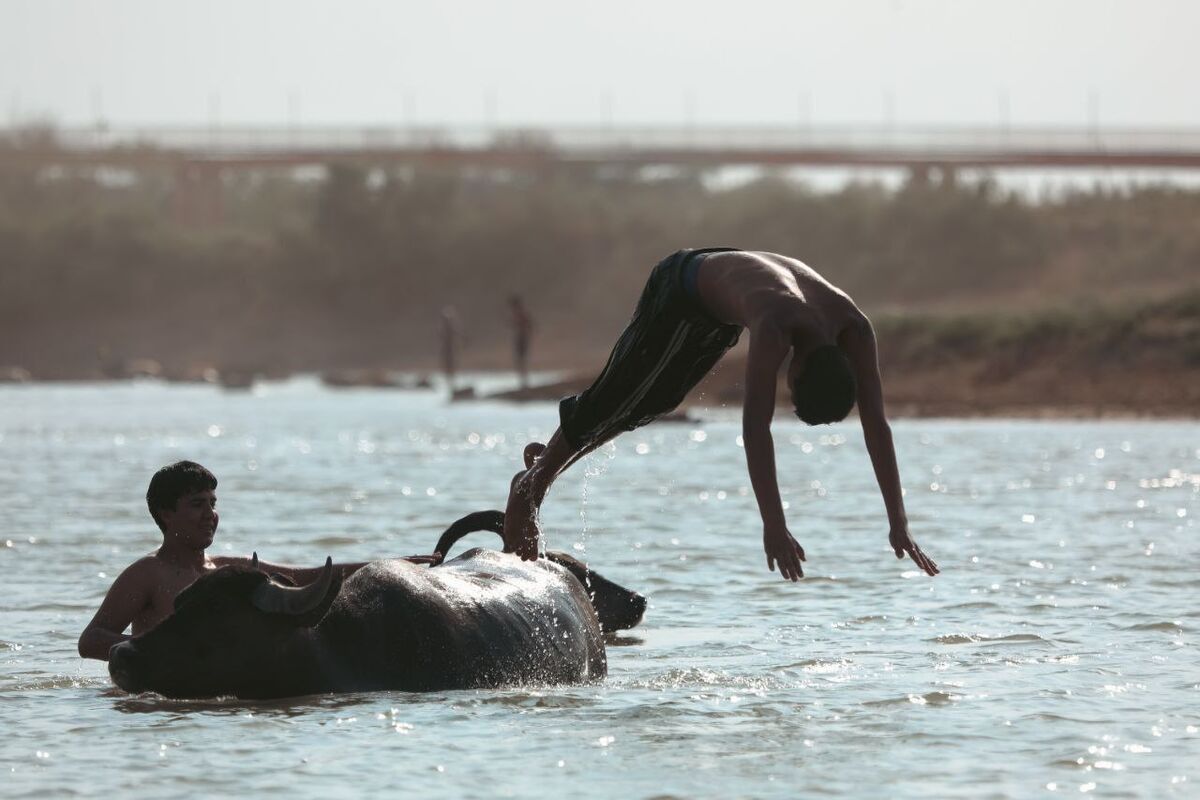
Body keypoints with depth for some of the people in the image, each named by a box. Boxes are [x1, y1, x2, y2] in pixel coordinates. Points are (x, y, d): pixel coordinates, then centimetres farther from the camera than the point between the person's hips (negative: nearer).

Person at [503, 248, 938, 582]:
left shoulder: (854, 328, -32)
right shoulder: (774, 326, -48)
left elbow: (876, 424, -29)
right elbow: (755, 425, -52)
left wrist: (899, 524, -32)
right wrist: (773, 526, -56)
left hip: (728, 282, 6)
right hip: (680, 288, -6)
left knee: (653, 401, 20)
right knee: (615, 398, -2)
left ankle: (547, 457, 39)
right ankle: (532, 484, 20)